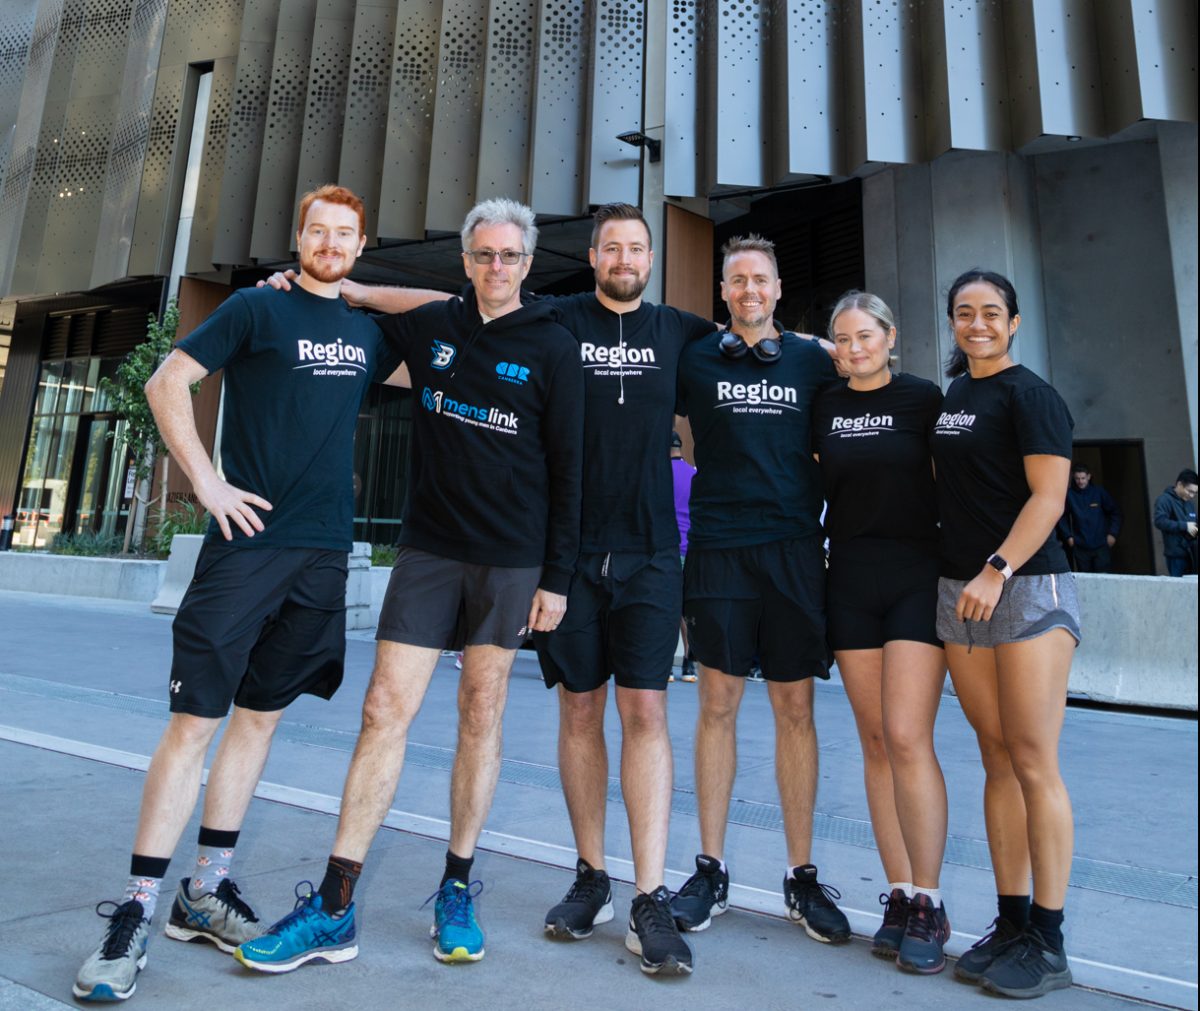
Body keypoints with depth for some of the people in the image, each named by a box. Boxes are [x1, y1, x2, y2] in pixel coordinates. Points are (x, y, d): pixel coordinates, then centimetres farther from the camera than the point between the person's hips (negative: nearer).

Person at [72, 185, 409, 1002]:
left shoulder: (365, 333, 14)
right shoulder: (257, 308, 2)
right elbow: (168, 381, -2)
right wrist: (207, 481, -9)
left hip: (323, 553, 5)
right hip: (247, 544, -4)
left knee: (261, 715, 10)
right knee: (195, 719, -4)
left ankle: (207, 891, 24)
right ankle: (137, 909, 10)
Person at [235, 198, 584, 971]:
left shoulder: (552, 347, 0)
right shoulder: (429, 326, 8)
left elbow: (567, 468, -3)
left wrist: (557, 575, -6)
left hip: (512, 558, -2)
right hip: (429, 548, 2)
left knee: (482, 716, 6)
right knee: (386, 709, -3)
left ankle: (458, 889, 22)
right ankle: (334, 911, 8)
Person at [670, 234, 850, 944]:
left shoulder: (813, 360, 12)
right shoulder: (696, 359, 9)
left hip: (795, 547, 1)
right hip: (719, 546, -1)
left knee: (796, 708, 5)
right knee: (718, 705, 3)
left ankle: (802, 875, 20)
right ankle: (711, 872, 17)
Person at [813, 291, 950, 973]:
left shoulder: (923, 398, 1)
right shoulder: (823, 406, 10)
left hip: (918, 578, -3)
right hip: (851, 581, 4)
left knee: (907, 738, -11)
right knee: (877, 741, 6)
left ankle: (928, 904, 3)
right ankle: (900, 896, 17)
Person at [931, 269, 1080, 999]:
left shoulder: (1030, 395, -4)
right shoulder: (952, 398, 16)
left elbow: (1048, 497, -13)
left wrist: (997, 571, -21)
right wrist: (964, 576, 12)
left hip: (1028, 588, -6)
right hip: (959, 592, 7)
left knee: (1035, 763, -3)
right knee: (997, 760, 10)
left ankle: (1048, 943, 9)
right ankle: (1010, 924, 19)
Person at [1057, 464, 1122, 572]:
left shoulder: (1099, 492, -2)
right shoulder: (1069, 494, -2)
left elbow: (1115, 512, 5)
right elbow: (1062, 516, 8)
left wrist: (1113, 533, -2)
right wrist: (1068, 536, 1)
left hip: (1101, 544, -1)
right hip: (1080, 546, 1)